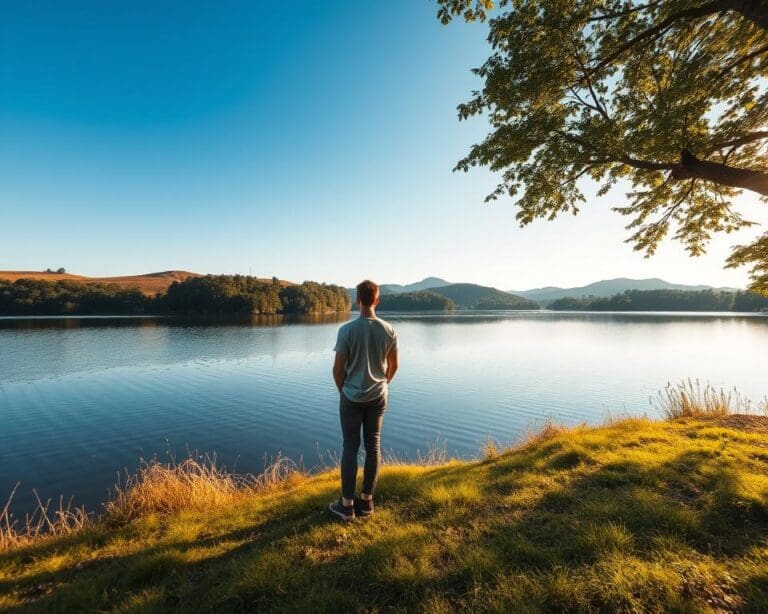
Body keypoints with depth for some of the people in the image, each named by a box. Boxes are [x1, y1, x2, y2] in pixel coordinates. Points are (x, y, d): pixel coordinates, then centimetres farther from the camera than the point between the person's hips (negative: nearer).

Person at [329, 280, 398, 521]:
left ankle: (347, 504, 17)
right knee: (373, 446, 12)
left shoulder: (347, 330, -14)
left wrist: (343, 391, 8)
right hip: (378, 397, 3)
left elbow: (338, 369, -11)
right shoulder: (388, 330, -4)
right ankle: (367, 500, 24)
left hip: (351, 397, -3)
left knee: (350, 448, 7)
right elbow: (393, 366, 5)